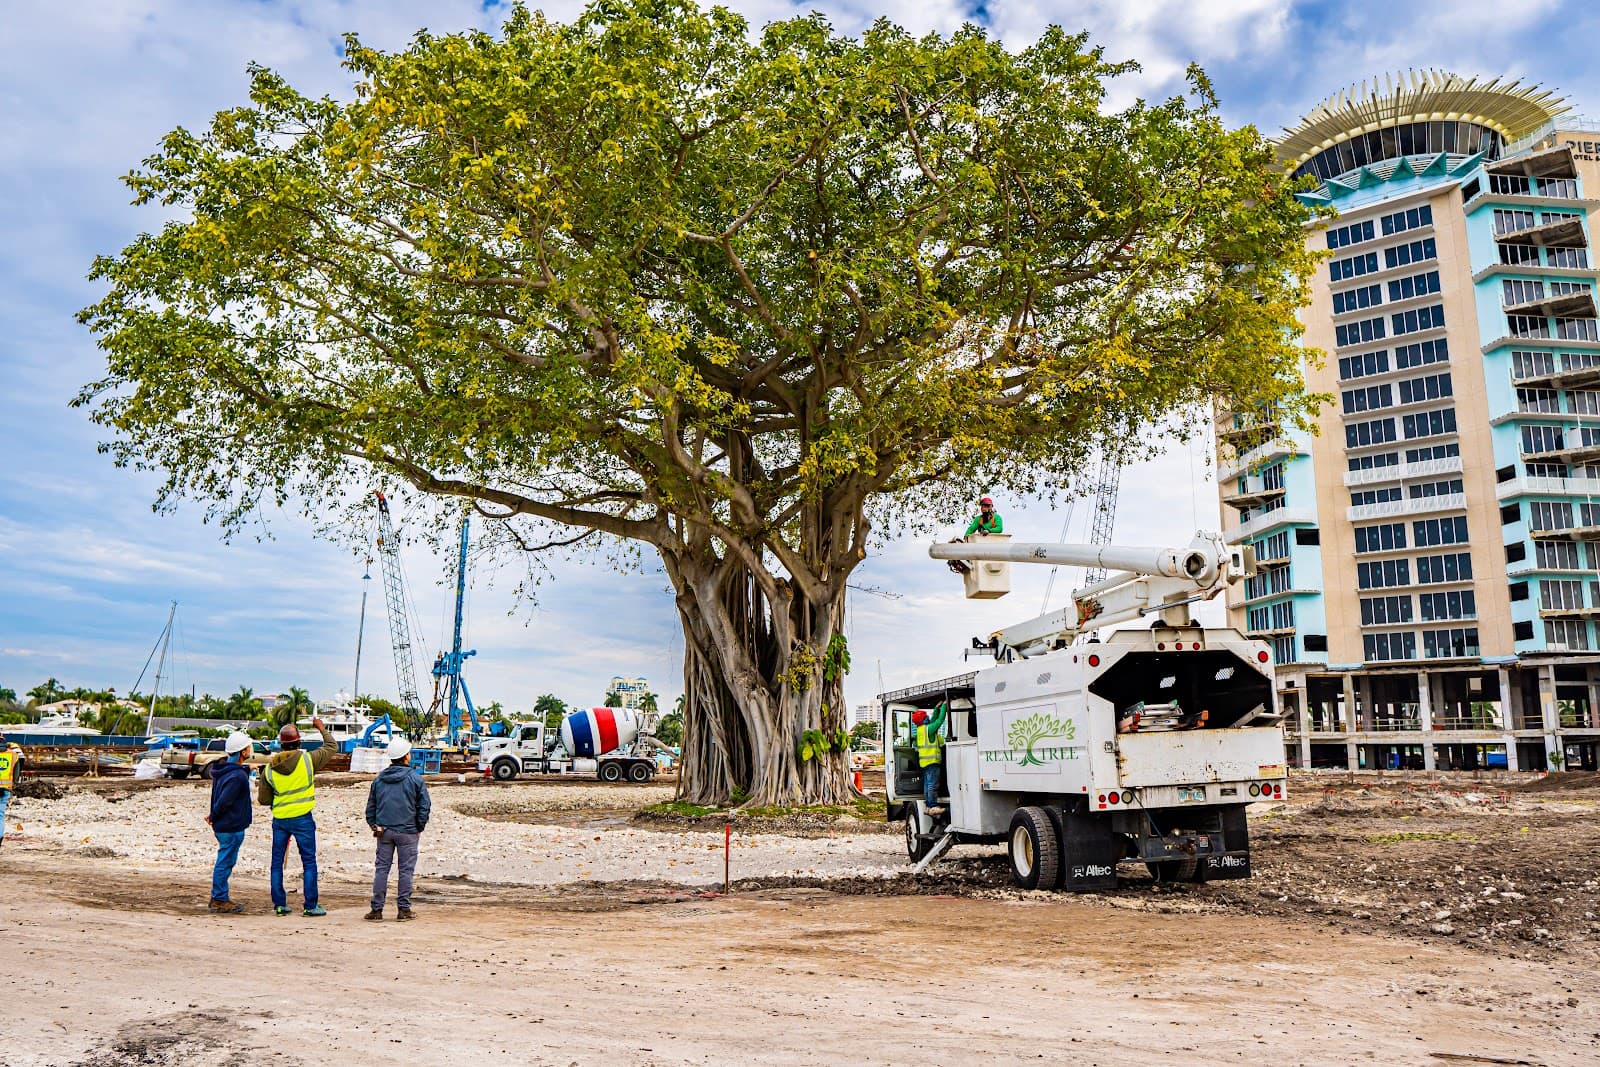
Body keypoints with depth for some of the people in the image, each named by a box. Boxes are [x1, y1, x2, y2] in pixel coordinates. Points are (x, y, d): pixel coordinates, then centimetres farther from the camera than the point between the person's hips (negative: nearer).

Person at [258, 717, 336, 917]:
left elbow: (263, 800, 6)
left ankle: (279, 904, 15)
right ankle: (309, 905, 3)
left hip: (279, 819, 3)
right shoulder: (307, 759, -10)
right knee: (308, 862, 3)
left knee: (277, 862, 13)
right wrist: (322, 729, 20)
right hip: (302, 818, -3)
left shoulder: (269, 768, 0)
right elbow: (330, 748, 6)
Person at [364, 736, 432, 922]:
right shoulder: (415, 779, -5)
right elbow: (425, 806, -5)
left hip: (384, 831, 3)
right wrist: (419, 828, 6)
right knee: (406, 870, 3)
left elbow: (370, 806, 12)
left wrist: (374, 826, 17)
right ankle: (404, 909, 6)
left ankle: (377, 909, 7)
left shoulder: (379, 779, 7)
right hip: (407, 832, -3)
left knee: (381, 868, 8)